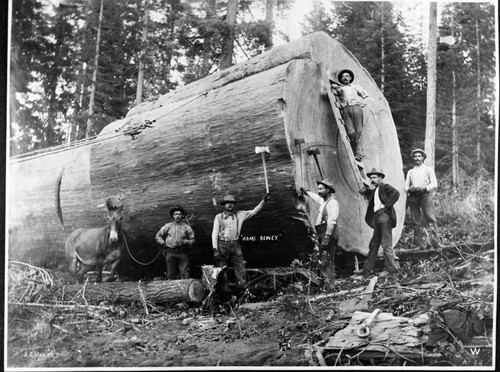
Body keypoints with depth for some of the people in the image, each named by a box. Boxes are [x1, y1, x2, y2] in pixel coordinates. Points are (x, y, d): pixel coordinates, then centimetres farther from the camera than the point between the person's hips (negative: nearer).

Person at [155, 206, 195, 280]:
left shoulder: (186, 227, 10)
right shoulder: (168, 226, 14)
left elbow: (192, 240, 7)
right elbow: (158, 236, 20)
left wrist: (184, 242, -9)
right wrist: (163, 243, 6)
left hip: (182, 252, -1)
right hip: (170, 252, 1)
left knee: (185, 274, -10)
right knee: (171, 274, 0)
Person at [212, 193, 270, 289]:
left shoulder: (239, 215, 10)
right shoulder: (219, 217, 5)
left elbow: (254, 212, 7)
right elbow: (215, 233, 3)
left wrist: (263, 201, -6)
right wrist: (215, 250, -6)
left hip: (235, 246, 2)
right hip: (223, 246, -2)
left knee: (241, 273, -2)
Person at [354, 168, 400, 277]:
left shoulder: (385, 187, -4)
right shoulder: (374, 190, 21)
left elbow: (396, 193, -20)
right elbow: (363, 192, 32)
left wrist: (387, 204, -18)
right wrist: (365, 190, 10)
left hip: (385, 216, -9)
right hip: (377, 218, 9)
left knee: (386, 243, -8)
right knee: (373, 244, 11)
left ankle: (390, 268, -4)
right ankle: (367, 269, 15)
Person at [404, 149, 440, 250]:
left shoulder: (428, 169, 15)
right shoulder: (410, 172, 24)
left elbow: (434, 183, 4)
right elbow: (406, 186, 17)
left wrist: (424, 188, -13)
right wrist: (410, 189, -6)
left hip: (425, 195, -3)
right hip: (413, 196, 3)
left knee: (431, 218, -16)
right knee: (415, 221, -4)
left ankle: (435, 243, -21)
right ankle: (419, 244, -3)